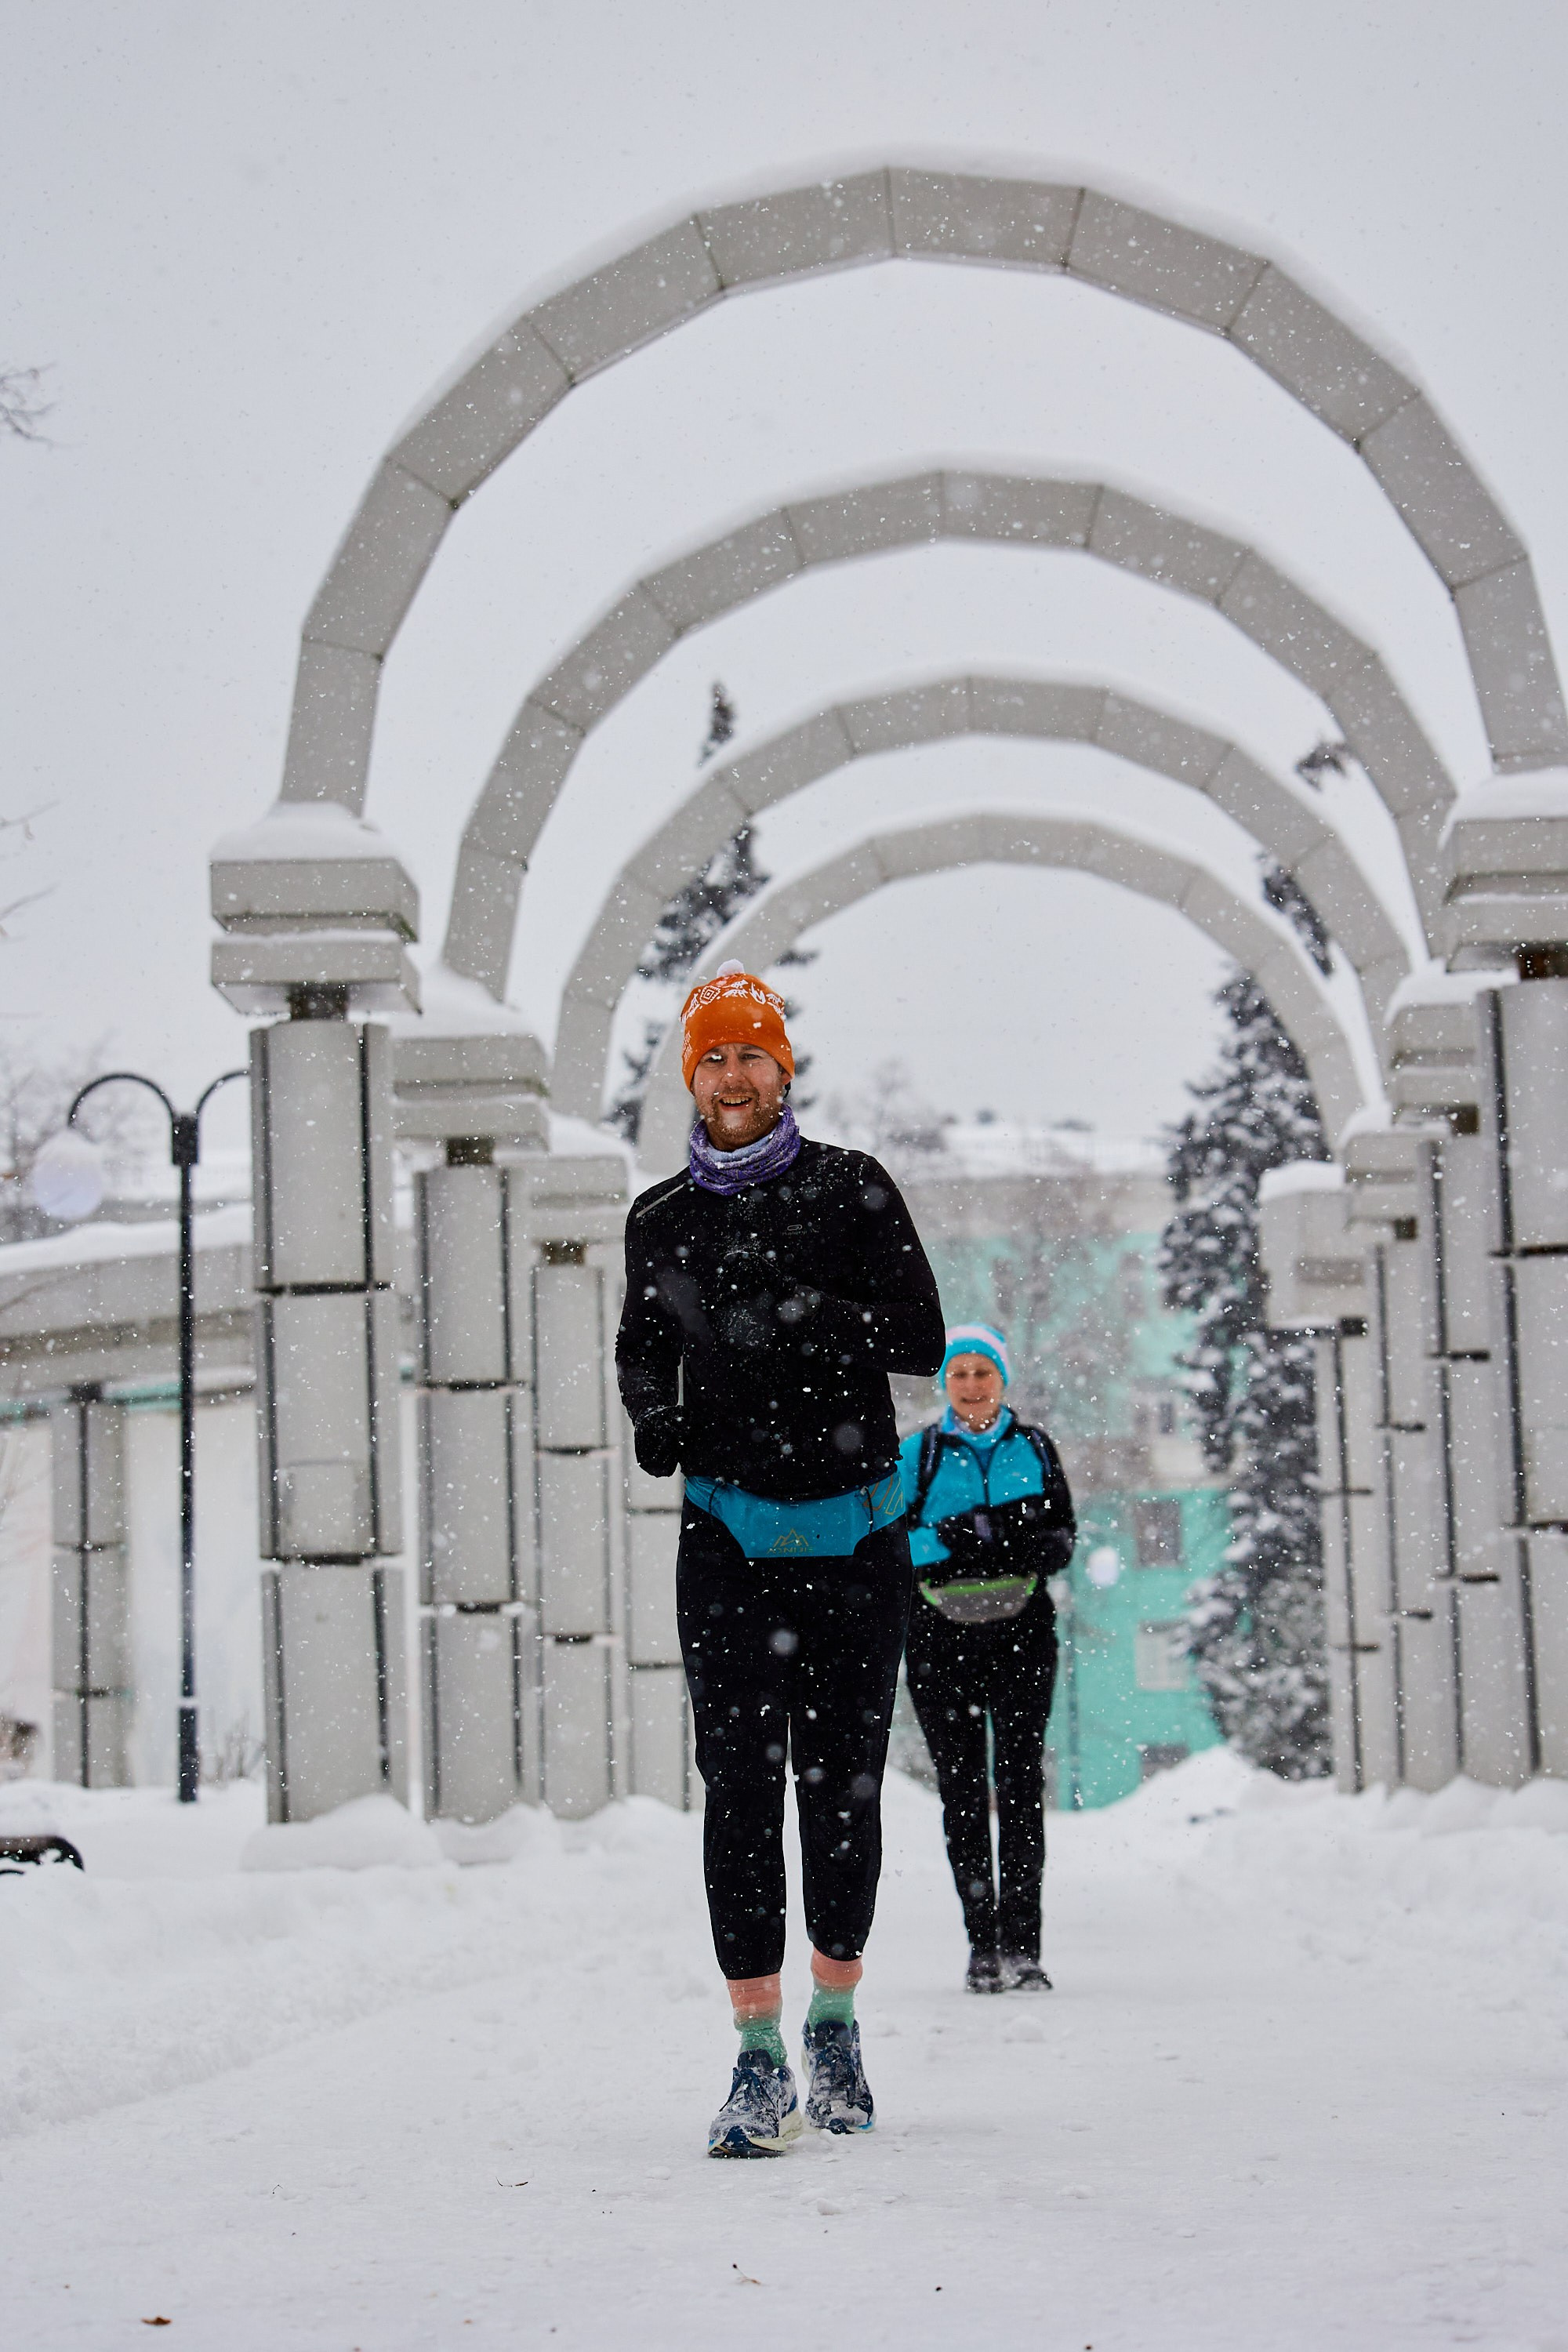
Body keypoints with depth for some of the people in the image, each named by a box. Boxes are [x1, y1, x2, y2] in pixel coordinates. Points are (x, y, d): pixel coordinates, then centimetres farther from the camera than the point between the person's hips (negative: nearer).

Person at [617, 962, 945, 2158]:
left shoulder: (852, 1190, 2)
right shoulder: (662, 1220, 9)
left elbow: (920, 1339, -5)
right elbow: (644, 1349, 22)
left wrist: (797, 1316, -19)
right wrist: (654, 1411, -1)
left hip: (857, 1531, -1)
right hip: (730, 1534, 1)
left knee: (843, 1784, 6)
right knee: (740, 1784, -9)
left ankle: (835, 2027, 22)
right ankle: (761, 2061, -9)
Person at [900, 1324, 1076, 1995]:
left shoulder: (1033, 1449, 12)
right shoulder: (916, 1454, 9)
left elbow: (1062, 1537, 6)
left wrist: (1006, 1538, -15)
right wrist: (953, 1539, -17)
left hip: (1021, 1634, 0)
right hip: (940, 1637, 0)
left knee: (1020, 1782, -8)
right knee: (961, 1788, 1)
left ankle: (1021, 1945, -10)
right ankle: (982, 1941, 7)